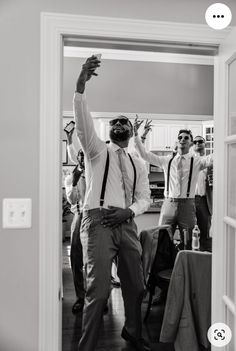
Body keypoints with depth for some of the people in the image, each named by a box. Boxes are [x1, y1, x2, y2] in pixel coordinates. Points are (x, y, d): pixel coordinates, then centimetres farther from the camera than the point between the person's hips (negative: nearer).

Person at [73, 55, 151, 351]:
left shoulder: (138, 165, 19)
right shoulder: (97, 150, 7)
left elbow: (144, 198, 13)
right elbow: (83, 121, -9)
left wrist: (128, 211, -8)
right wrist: (81, 85, -22)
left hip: (127, 224, 5)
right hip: (98, 221, -4)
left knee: (135, 286, 13)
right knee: (98, 290, -9)